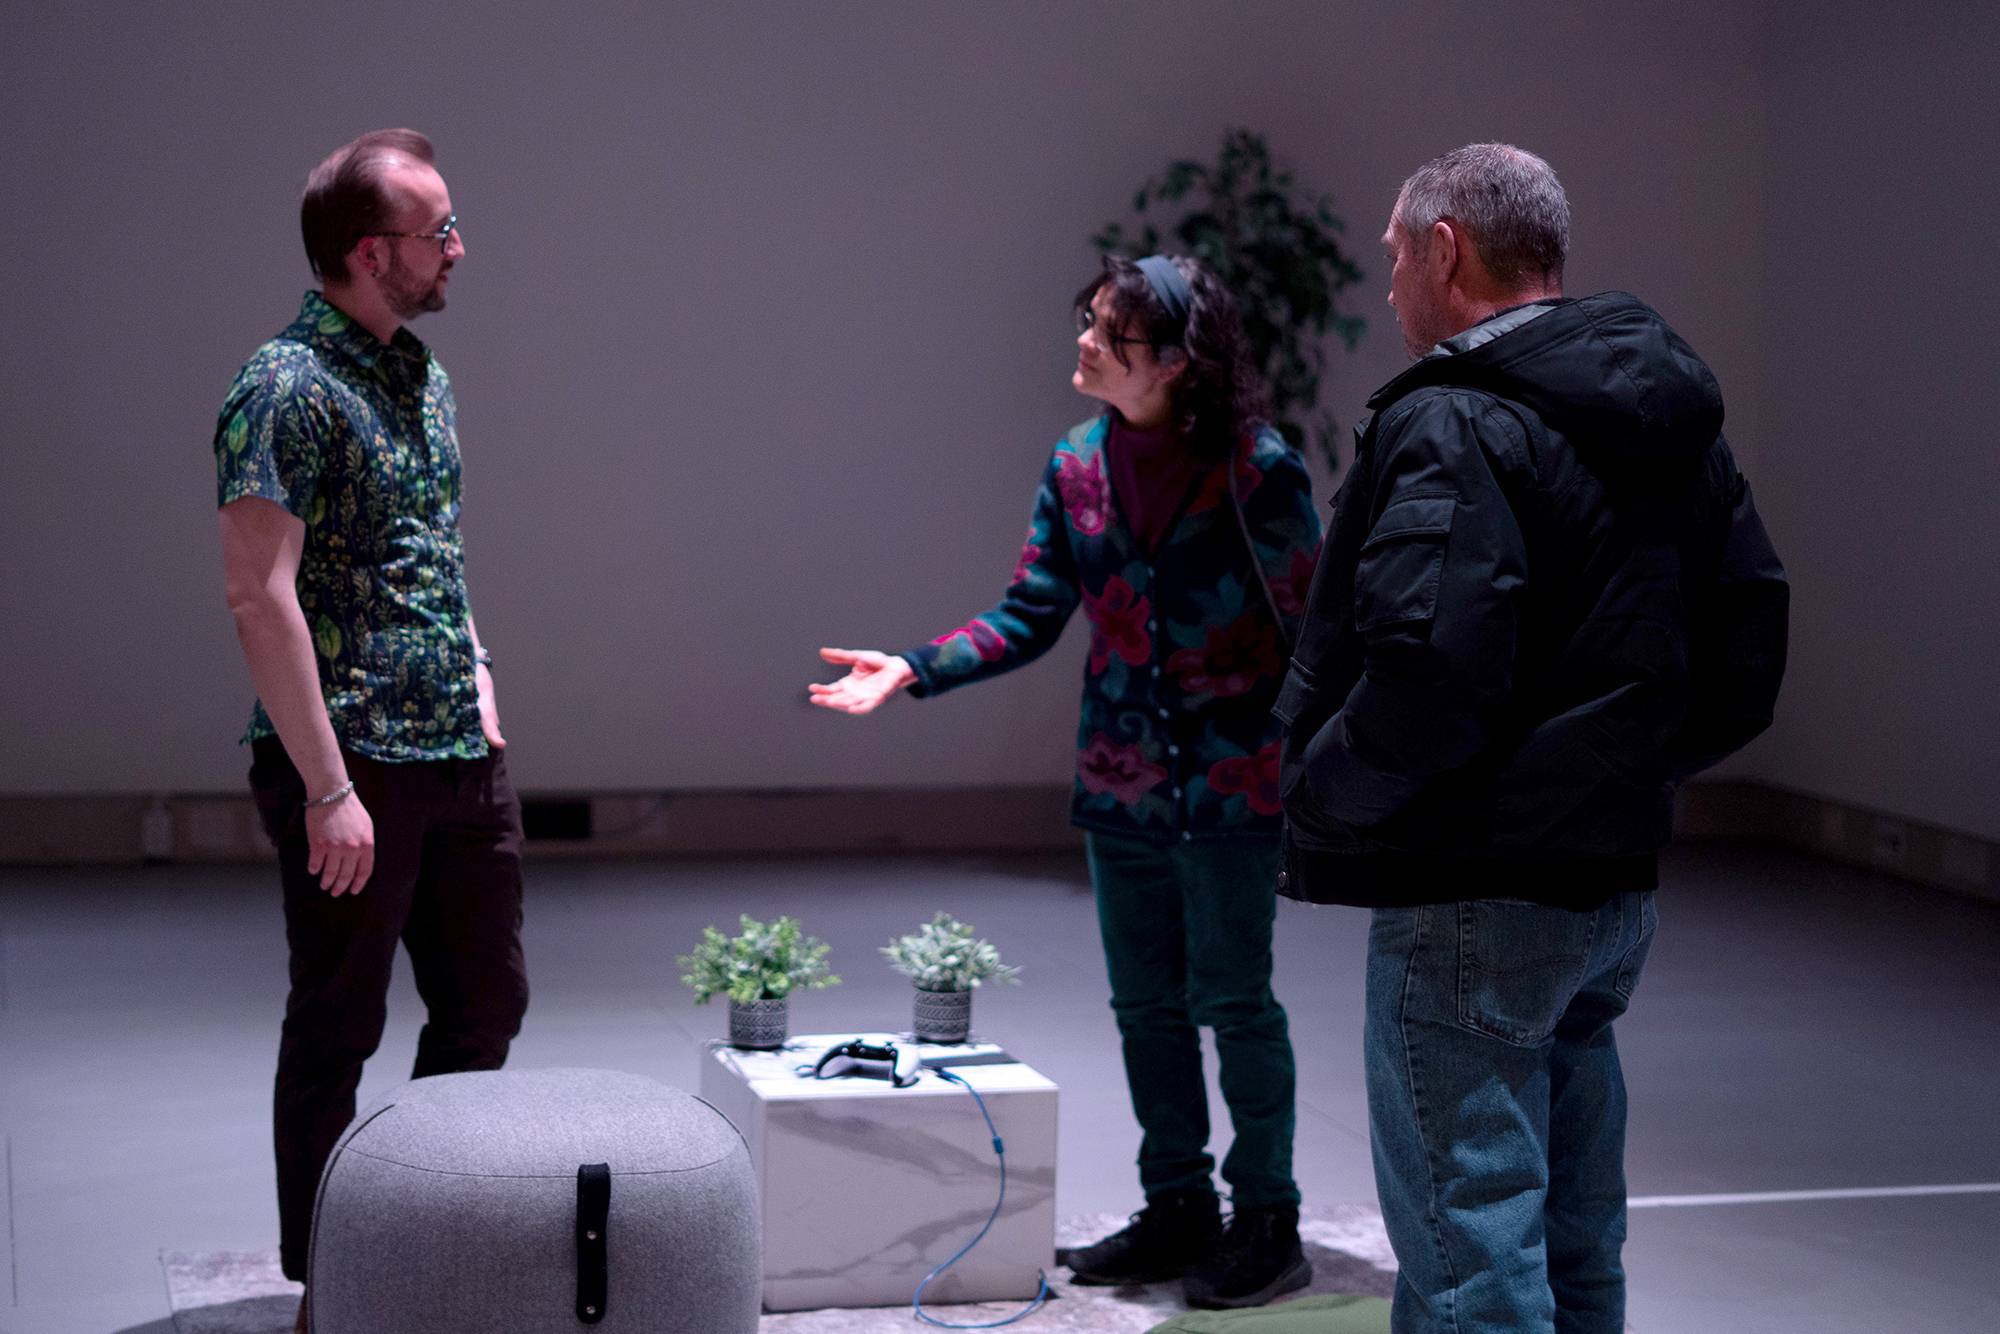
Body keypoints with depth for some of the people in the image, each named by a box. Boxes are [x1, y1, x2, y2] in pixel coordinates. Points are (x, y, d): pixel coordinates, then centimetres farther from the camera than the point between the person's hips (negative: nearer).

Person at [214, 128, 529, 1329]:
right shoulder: (289, 387, -15)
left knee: (487, 1003, 15)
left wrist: (476, 679, 10)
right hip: (356, 765, -8)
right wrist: (329, 788, -21)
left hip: (462, 757, 8)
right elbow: (261, 594, -20)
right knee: (338, 1030, 3)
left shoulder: (425, 376, 12)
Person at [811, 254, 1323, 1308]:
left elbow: (1308, 622, -9)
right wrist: (914, 669, -4)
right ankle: (1178, 1210, 26)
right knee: (1145, 1003, 13)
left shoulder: (1258, 469, -13)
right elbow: (1029, 618, 6)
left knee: (1232, 1000, 0)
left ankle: (1267, 1222, 13)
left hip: (1230, 782, -6)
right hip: (1120, 784, 6)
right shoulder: (1078, 464, 3)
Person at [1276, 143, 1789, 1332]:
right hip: (1617, 883, 9)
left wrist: (1325, 789, -10)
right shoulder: (1671, 425, 12)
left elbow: (1427, 677, -26)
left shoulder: (1451, 429, -16)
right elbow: (1748, 659, 15)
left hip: (1474, 903, -9)